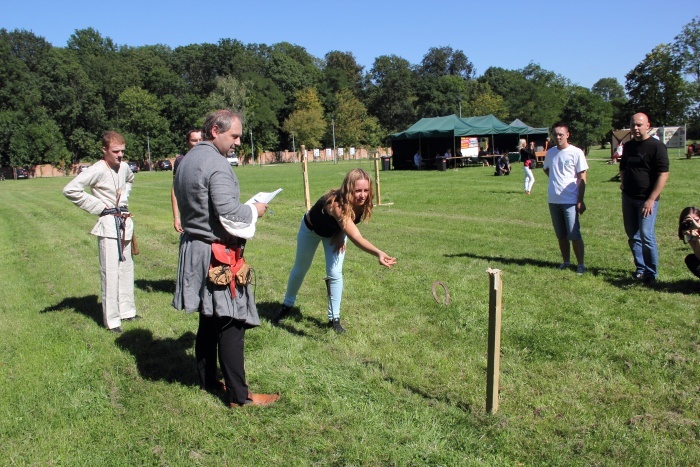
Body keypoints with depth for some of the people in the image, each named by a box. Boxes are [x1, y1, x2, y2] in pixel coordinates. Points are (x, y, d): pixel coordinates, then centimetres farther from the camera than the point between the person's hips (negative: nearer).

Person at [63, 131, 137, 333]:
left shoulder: (124, 167, 6)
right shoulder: (97, 170, -15)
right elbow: (70, 190, -21)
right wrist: (98, 206, -15)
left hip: (124, 221, 7)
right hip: (108, 224, -7)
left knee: (126, 267, 15)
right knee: (110, 271, -5)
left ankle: (126, 310, 28)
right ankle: (112, 319, 3)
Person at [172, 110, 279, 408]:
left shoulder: (186, 161, 13)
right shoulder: (216, 164, -17)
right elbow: (228, 213, -24)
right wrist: (253, 210, -5)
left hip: (194, 246, 10)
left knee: (209, 319, 18)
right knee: (230, 324, -3)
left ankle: (207, 380, 30)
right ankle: (239, 396, 4)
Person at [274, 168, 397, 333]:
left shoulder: (361, 203, -29)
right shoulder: (336, 204, -49)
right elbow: (356, 237, -60)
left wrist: (341, 235, -22)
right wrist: (378, 253, -74)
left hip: (334, 231, 4)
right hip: (312, 229, -4)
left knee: (335, 273, -6)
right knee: (300, 268, 14)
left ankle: (334, 318, 8)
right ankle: (287, 305, 39)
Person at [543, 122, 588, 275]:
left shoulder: (576, 153, -6)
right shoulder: (550, 152, 9)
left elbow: (581, 178, -7)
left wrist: (580, 201, -12)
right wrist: (556, 179, 12)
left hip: (570, 200, -5)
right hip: (553, 200, 5)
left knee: (574, 234, -5)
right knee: (561, 235, 13)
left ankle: (580, 264, 4)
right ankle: (566, 261, 24)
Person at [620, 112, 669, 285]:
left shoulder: (657, 146, -9)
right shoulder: (628, 146, 11)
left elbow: (663, 174, -15)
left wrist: (651, 199, -20)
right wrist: (623, 182, 11)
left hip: (647, 199, -6)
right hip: (628, 198, 7)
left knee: (646, 236, -9)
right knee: (633, 235, 10)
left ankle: (651, 274, 3)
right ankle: (640, 269, 21)